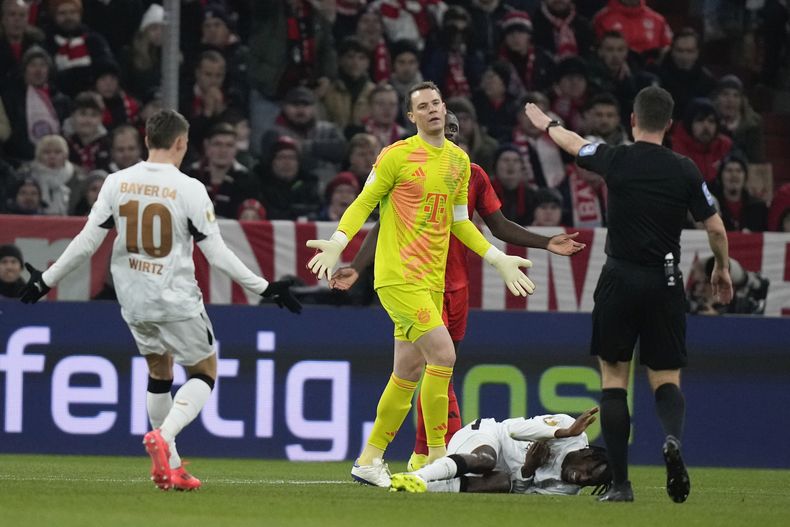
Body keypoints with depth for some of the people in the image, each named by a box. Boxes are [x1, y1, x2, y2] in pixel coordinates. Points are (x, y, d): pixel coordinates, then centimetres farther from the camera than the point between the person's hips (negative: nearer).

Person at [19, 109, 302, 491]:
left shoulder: (116, 183, -3)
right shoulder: (189, 189, -13)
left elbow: (87, 242, -3)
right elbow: (217, 254, -13)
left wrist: (46, 280, 9)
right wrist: (265, 288, -5)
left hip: (134, 301, 5)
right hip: (177, 301, -5)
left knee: (159, 371, 22)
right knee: (205, 372, 10)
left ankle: (170, 467, 22)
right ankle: (163, 437, -15)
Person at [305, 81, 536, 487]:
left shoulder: (459, 161, 14)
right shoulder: (396, 156, -5)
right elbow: (364, 203, -2)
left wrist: (498, 259, 23)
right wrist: (338, 241, -17)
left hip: (432, 281, 7)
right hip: (398, 276, -7)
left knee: (408, 373, 7)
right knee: (443, 353, -18)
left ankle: (369, 460, 19)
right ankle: (437, 455, -10)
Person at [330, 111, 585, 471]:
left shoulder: (473, 175, 9)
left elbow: (499, 226, 14)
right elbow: (382, 227, -1)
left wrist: (547, 244, 4)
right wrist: (356, 268, -13)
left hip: (457, 284, 5)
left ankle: (421, 454, 17)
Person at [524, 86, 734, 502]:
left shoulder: (616, 160, -4)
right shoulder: (685, 170, -1)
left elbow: (573, 144, 17)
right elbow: (716, 228, 2)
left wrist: (545, 123, 38)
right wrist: (722, 269, 21)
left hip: (620, 280, -1)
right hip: (666, 283, 1)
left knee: (613, 379, 6)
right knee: (666, 378, 8)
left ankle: (620, 483, 0)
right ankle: (673, 438, -26)